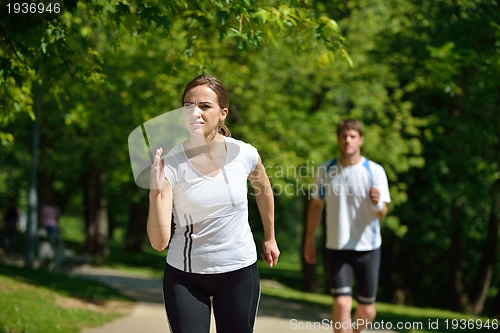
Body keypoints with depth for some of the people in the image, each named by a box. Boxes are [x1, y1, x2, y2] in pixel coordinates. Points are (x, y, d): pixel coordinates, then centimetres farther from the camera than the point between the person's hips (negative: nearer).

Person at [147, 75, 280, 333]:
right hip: (184, 276, -1)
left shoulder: (245, 155, -10)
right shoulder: (170, 165, -16)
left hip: (239, 272, 2)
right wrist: (155, 192, -34)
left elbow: (263, 190, 15)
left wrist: (270, 237, 24)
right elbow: (159, 242, -21)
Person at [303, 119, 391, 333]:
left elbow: (381, 214, -12)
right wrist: (309, 241, 11)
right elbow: (316, 205, 11)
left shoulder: (375, 171, -8)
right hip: (337, 248, 0)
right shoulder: (325, 170, -1)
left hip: (368, 248, 0)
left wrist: (377, 203, -35)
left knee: (367, 310, 9)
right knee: (342, 303, -14)